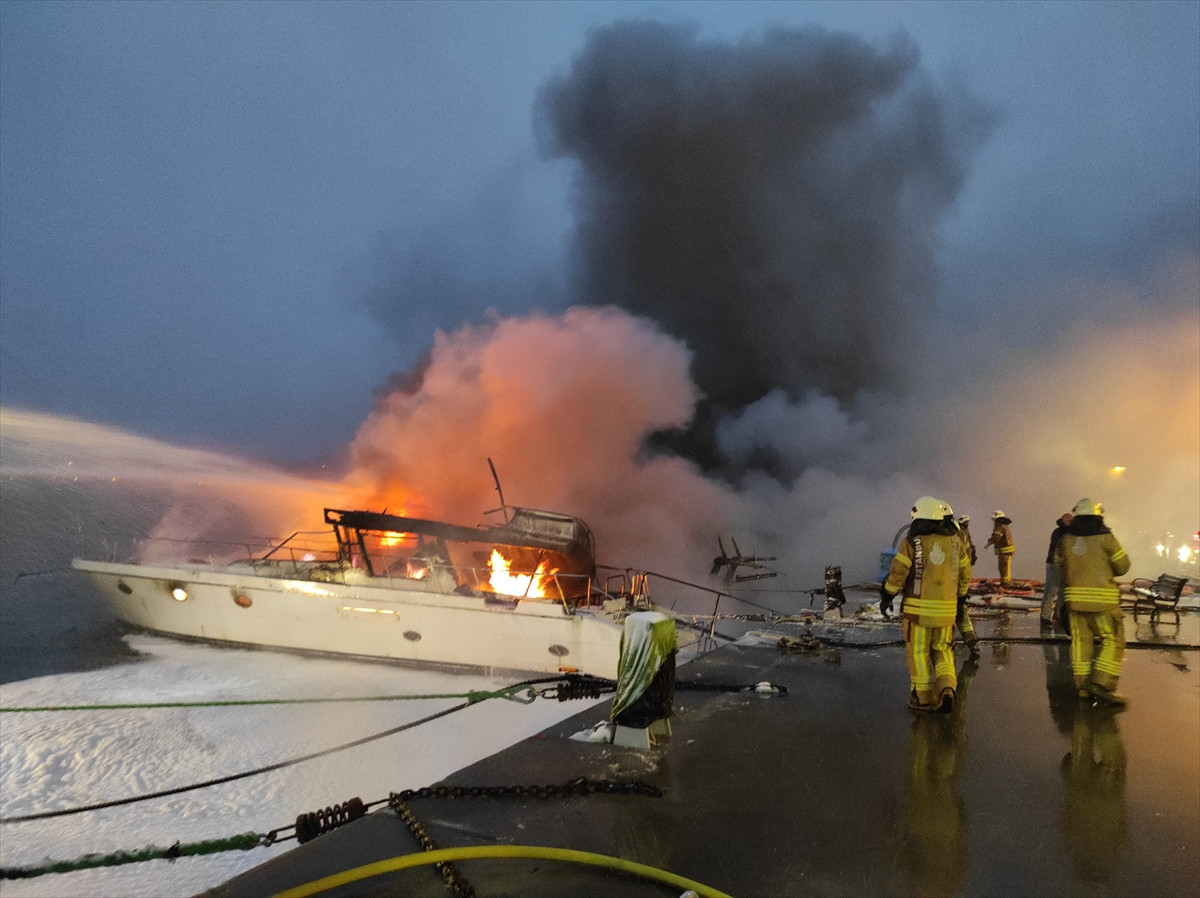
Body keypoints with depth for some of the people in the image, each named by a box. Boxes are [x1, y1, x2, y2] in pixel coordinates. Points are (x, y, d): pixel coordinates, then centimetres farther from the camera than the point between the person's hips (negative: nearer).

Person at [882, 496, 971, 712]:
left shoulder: (912, 542, -9)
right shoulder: (954, 541, 5)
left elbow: (897, 573, -11)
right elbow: (965, 573, 14)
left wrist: (886, 596, 2)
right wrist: (959, 596, 28)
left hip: (918, 608, -4)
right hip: (946, 609, 4)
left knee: (919, 652, 8)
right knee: (942, 651, 17)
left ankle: (924, 698, 13)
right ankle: (946, 688, -4)